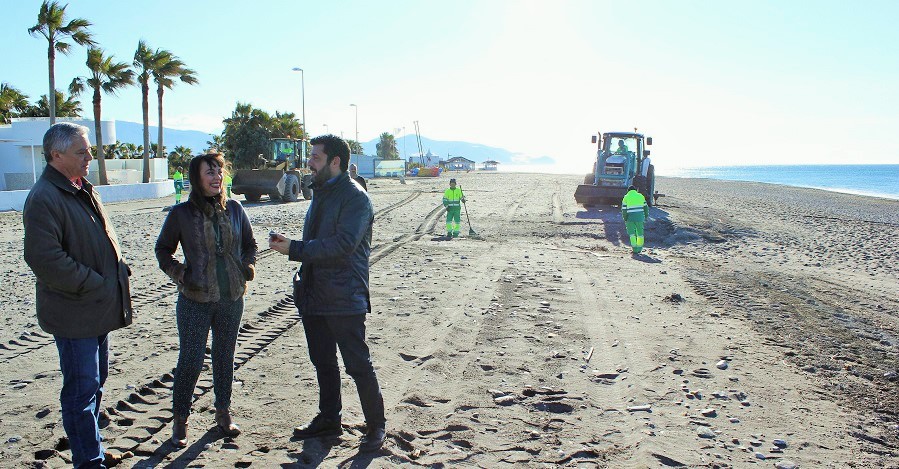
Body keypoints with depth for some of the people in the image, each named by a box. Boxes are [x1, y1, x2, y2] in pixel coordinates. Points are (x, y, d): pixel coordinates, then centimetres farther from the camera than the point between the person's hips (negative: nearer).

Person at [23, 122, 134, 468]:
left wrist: (118, 269, 7)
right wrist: (95, 285, -20)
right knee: (82, 388, -1)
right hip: (74, 314, -9)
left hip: (98, 310, 10)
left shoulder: (83, 190, 13)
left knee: (95, 382, 19)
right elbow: (44, 259, -24)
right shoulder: (44, 198, -17)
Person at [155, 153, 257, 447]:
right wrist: (179, 273, -8)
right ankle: (180, 420, 18)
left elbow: (249, 244, 16)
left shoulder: (234, 209, 2)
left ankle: (223, 413, 30)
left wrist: (248, 266, -1)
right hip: (195, 301, -3)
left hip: (232, 299, 3)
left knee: (225, 357, 14)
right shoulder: (182, 213, -5)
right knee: (190, 362, 1)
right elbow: (162, 249, 7)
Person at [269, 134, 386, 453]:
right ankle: (328, 420, 33)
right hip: (314, 295, 9)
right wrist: (290, 244, 5)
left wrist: (294, 249, -22)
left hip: (344, 298, -9)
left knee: (358, 365, 0)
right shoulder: (320, 193, 15)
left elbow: (343, 244, -25)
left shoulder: (355, 197, -13)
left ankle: (376, 426, 15)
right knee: (323, 363, 18)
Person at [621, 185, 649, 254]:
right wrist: (646, 216, 20)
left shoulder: (626, 197, 2)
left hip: (630, 217, -2)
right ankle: (639, 248, 20)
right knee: (640, 233, 13)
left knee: (631, 233, 6)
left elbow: (624, 209, -1)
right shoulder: (640, 196, 10)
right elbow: (645, 207, 12)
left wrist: (625, 219, 7)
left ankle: (634, 248, -6)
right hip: (640, 217, 2)